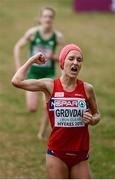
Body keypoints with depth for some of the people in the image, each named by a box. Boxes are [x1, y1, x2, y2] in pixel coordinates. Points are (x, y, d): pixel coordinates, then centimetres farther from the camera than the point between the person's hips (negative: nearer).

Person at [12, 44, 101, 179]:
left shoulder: (87, 89, 0)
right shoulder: (50, 86, -4)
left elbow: (96, 114, 14)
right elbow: (17, 81, -12)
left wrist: (92, 120, -9)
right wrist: (32, 60, -2)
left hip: (80, 154, 2)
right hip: (57, 153, -2)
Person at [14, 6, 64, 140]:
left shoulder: (58, 36, -10)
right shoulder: (33, 32, -12)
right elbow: (17, 47, -1)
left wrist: (53, 56, -24)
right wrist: (19, 68, -6)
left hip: (49, 75, 0)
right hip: (33, 73, 0)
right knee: (32, 109, -6)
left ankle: (42, 133, 13)